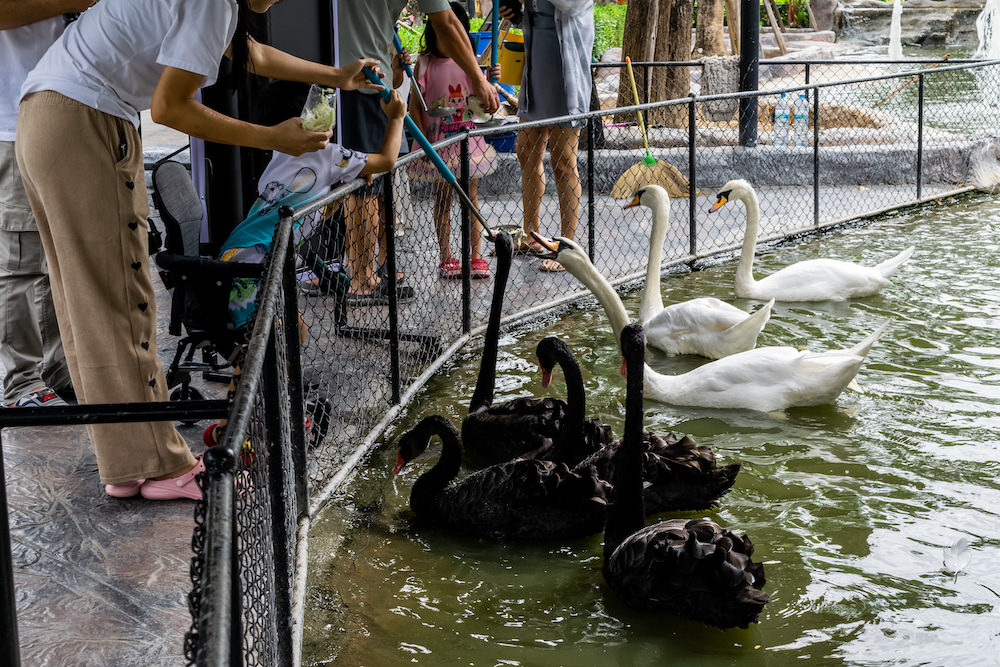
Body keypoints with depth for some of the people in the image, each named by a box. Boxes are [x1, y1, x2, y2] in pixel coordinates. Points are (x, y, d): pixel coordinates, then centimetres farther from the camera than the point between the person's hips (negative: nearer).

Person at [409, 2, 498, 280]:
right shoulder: (424, 64, -5)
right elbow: (414, 105, -3)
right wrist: (423, 140, -11)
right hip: (437, 143, -2)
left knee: (471, 197, 6)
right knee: (442, 199, 6)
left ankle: (476, 256, 13)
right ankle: (446, 258, 14)